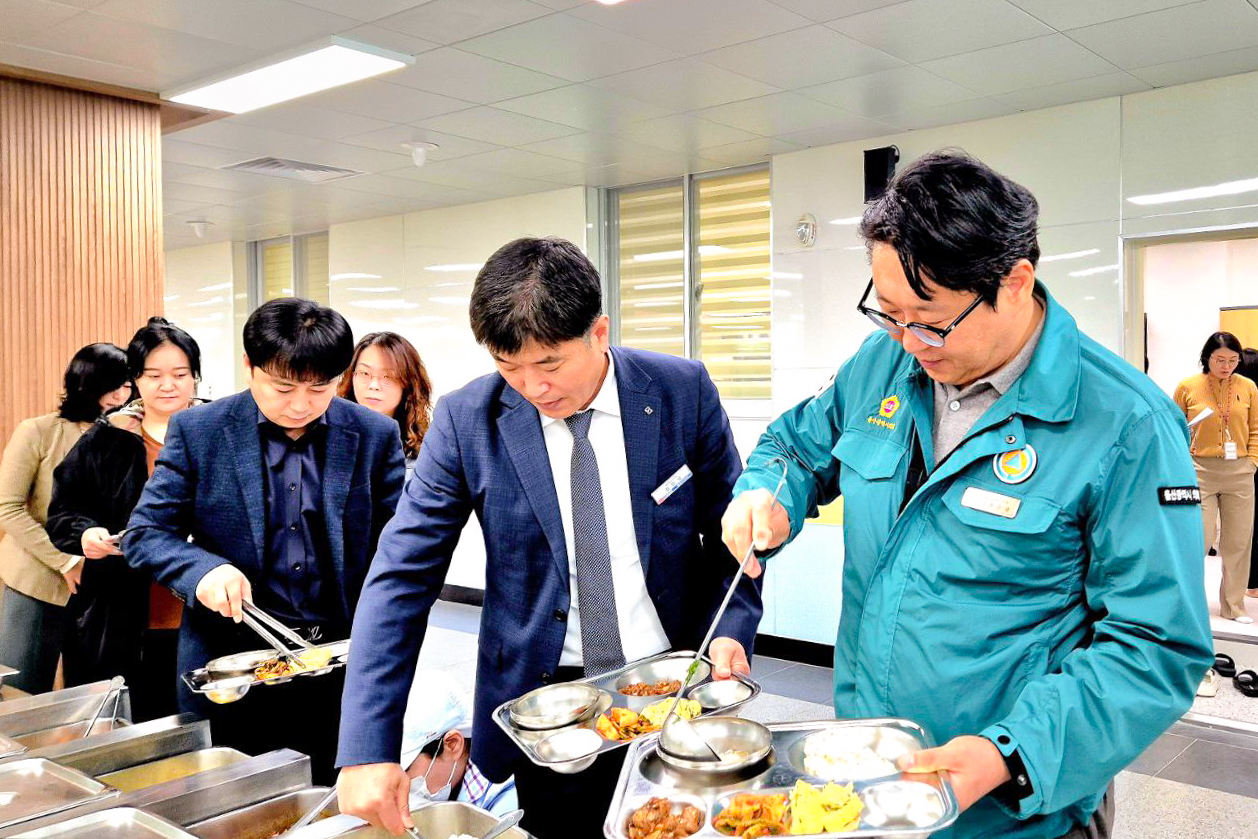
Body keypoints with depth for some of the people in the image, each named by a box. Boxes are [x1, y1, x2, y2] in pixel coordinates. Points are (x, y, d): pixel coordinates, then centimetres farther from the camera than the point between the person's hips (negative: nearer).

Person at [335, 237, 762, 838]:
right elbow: (401, 579, -12)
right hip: (543, 698, 0)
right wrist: (368, 748, -20)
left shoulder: (683, 390, -10)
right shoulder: (466, 421, -12)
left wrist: (731, 629, -14)